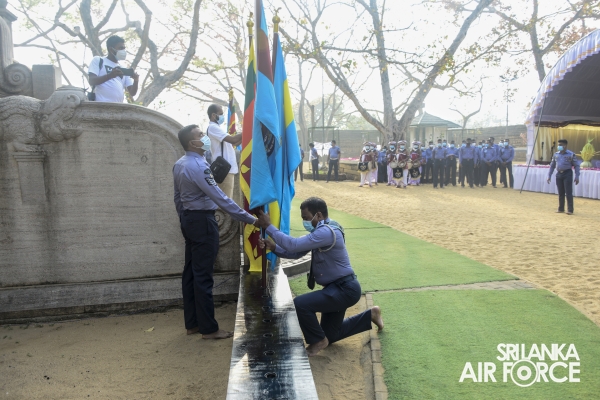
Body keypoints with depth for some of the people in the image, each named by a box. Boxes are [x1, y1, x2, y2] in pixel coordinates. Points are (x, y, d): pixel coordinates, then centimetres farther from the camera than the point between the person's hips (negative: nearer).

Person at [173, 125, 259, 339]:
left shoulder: (179, 164, 9)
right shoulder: (198, 166, -21)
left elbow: (177, 197, 16)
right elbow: (220, 198, -25)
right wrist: (249, 219, -23)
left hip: (188, 219, 10)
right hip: (202, 221, -10)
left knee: (190, 272, 13)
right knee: (203, 275, -3)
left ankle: (191, 323, 23)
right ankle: (209, 328, 6)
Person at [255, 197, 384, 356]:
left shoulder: (326, 232, -24)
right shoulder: (321, 231, 9)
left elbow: (294, 245, -30)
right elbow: (296, 252, 6)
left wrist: (268, 226, -22)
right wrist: (274, 247, -9)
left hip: (345, 289, -11)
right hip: (337, 289, 11)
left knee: (300, 304, -25)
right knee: (330, 336, 20)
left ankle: (318, 341, 0)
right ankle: (370, 315, 32)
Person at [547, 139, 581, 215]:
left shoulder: (571, 154, -4)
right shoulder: (556, 154, 10)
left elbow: (576, 165, -4)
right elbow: (552, 165, 16)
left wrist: (577, 177, -10)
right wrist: (549, 176, 12)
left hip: (567, 174, -5)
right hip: (559, 174, 5)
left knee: (568, 193, -6)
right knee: (560, 193, 10)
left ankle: (570, 210, -2)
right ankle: (561, 209, 19)